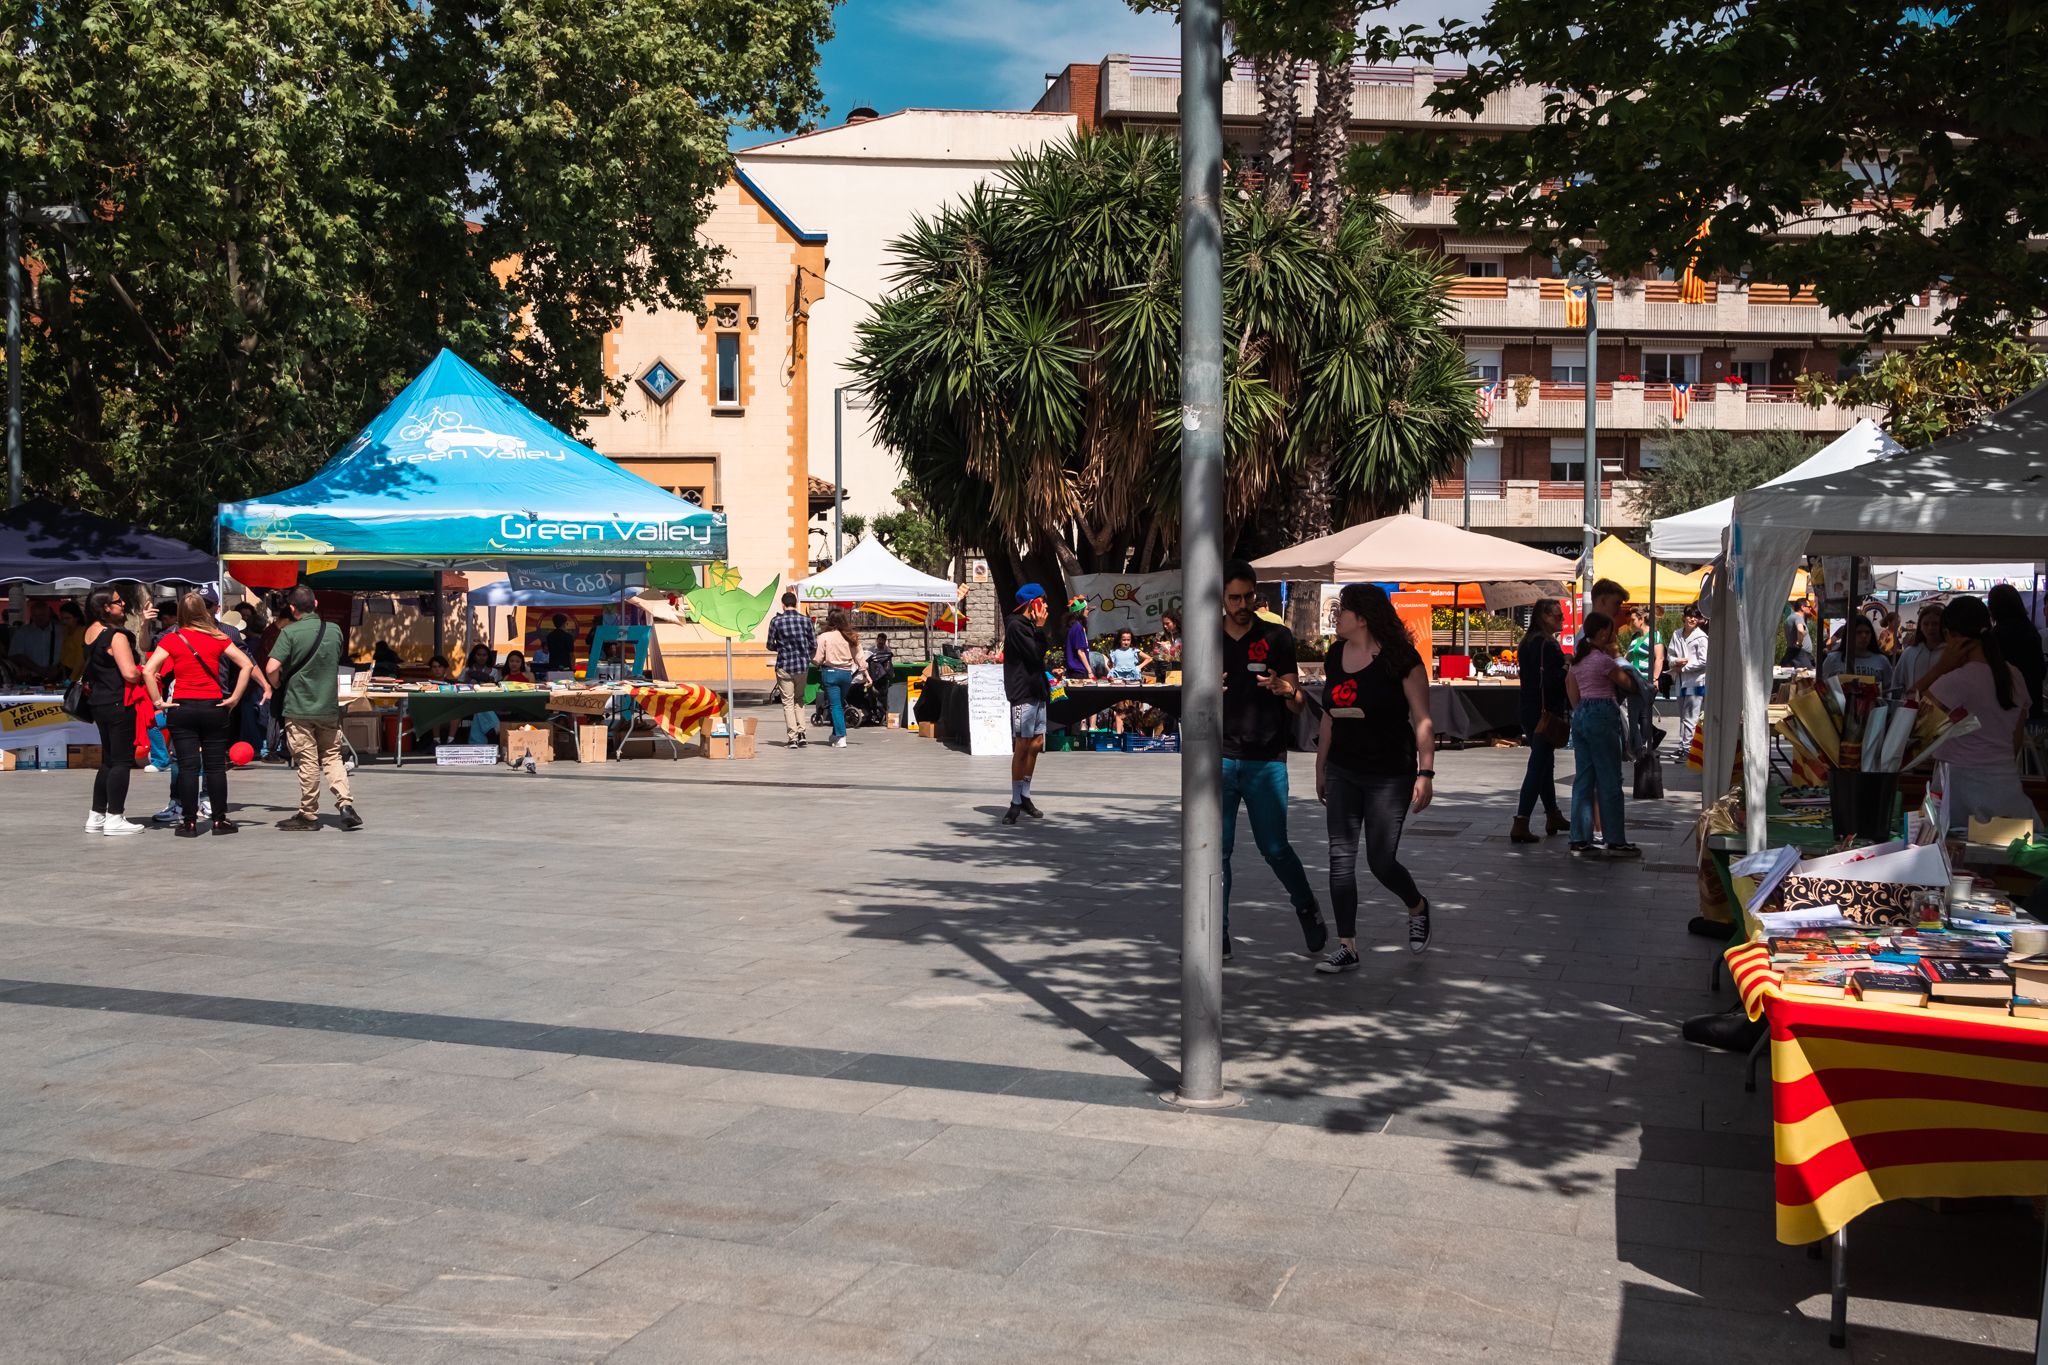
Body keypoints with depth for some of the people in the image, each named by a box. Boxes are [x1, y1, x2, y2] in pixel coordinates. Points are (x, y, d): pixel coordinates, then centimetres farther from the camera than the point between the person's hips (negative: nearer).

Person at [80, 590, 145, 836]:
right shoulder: (116, 636, -17)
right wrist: (147, 676, -6)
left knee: (108, 761, 17)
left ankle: (96, 816, 19)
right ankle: (114, 818, -2)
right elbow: (130, 673, -24)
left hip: (98, 703, 9)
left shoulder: (89, 632, 10)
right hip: (120, 705, -9)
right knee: (122, 761, -3)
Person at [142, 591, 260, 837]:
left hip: (182, 708, -1)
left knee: (187, 767, 2)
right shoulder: (218, 638, 1)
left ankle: (189, 822, 5)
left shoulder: (172, 639, -2)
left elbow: (148, 671, -12)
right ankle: (219, 820, 10)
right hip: (213, 707, 1)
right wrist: (234, 698, -1)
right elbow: (247, 665, -3)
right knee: (216, 766, 7)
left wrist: (157, 701, -5)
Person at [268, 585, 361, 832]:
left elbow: (272, 668, -20)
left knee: (307, 762, 3)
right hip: (329, 706, 4)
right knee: (332, 756, 13)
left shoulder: (290, 632, -13)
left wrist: (277, 686, 0)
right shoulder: (334, 631, 2)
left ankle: (309, 815, 12)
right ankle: (345, 804, -2)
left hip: (298, 707, -3)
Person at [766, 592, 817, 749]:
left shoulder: (776, 621, -7)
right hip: (803, 665, 2)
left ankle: (793, 737, 0)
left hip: (784, 666, -2)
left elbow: (770, 645, -3)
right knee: (799, 699, 18)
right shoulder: (805, 620, -2)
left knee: (788, 702, 4)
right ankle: (801, 733, 6)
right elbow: (814, 645, 0)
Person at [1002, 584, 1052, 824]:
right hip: (1023, 694, -9)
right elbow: (1035, 654, -17)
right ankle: (1016, 802, -4)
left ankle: (1025, 797, 18)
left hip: (1037, 693, 9)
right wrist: (1039, 628, -7)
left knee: (1036, 745, 9)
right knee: (1022, 747, -8)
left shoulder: (1029, 625, 18)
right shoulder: (1016, 626, -10)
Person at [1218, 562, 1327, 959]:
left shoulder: (1277, 637, 1)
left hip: (1267, 761, -1)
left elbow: (1300, 705, 2)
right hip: (1220, 759, 2)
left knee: (1274, 848, 1)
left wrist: (1285, 689, -21)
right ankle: (1218, 936, 8)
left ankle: (1308, 910, 28)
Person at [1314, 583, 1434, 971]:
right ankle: (1347, 947, 6)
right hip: (1343, 774, 6)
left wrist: (1426, 773, -17)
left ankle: (1418, 908, 30)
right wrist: (1320, 767, 17)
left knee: (1381, 860, -2)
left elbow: (1422, 720, -12)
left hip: (1390, 775, -5)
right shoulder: (1335, 658, 5)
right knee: (1340, 858, 0)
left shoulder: (1399, 659, -12)